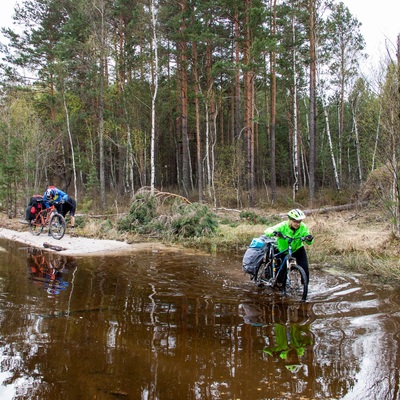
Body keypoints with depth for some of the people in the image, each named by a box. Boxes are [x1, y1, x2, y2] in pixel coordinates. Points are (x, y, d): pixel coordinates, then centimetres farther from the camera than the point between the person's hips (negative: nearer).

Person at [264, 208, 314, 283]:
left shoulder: (303, 227, -20)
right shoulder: (283, 226, -26)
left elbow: (308, 242, -16)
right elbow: (267, 231, -32)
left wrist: (310, 238, -41)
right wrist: (274, 232, -55)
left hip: (298, 249, 1)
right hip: (283, 251, -1)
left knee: (304, 268, -14)